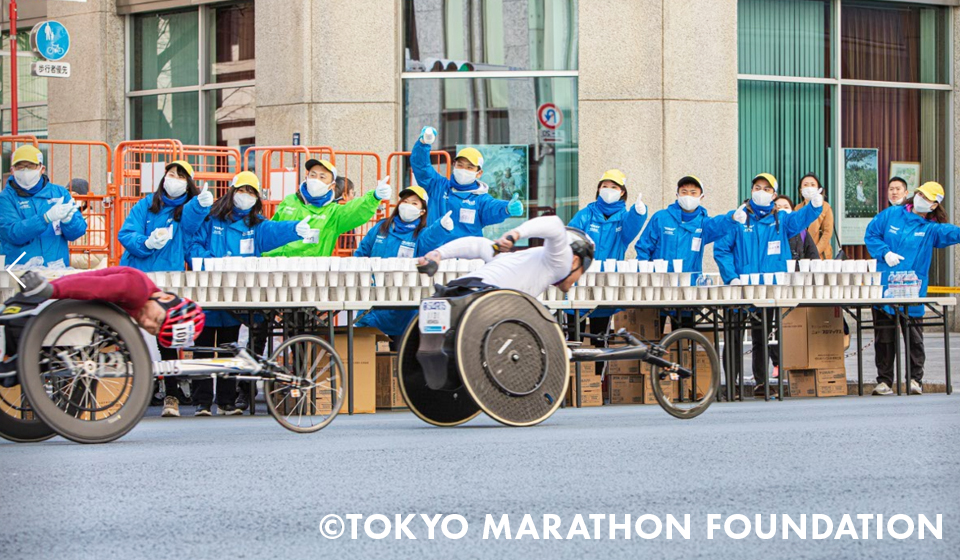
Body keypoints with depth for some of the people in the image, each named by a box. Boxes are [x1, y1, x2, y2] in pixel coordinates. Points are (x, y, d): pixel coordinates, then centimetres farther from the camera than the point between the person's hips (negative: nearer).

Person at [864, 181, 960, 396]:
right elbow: (871, 234, 12)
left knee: (913, 336, 0)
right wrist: (885, 252, -4)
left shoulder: (932, 228, 0)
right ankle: (884, 381, 12)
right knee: (885, 337, 6)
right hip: (884, 287, 1)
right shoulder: (891, 215, 6)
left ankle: (915, 380, 10)